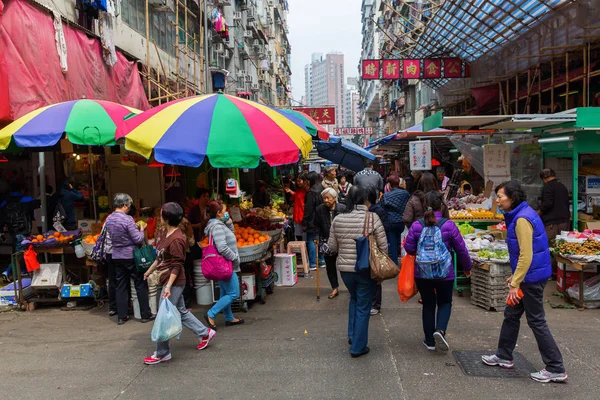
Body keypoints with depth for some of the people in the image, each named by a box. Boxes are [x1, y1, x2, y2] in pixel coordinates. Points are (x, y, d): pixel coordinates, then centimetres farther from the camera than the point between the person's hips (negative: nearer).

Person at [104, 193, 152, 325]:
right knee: (141, 285, 5)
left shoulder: (109, 219, 3)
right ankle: (146, 315, 11)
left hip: (117, 257, 6)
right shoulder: (127, 219, -19)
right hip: (131, 256, -6)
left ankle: (122, 316, 16)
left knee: (121, 286, 12)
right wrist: (141, 230, 2)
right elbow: (138, 239, -18)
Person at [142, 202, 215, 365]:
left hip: (174, 282, -10)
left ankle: (162, 353, 15)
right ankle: (205, 333, 31)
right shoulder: (164, 233, 7)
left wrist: (169, 286, -23)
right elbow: (160, 257, 19)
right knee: (181, 311, 19)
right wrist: (150, 270, 26)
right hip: (166, 280, 10)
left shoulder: (176, 239, -22)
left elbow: (177, 266, -21)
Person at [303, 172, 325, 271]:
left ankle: (312, 264, -1)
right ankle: (322, 261, 23)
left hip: (313, 221, -8)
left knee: (311, 241, -2)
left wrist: (305, 222, -12)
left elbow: (308, 209, -17)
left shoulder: (312, 192, -17)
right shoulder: (322, 189, 9)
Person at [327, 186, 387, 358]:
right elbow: (383, 246, -11)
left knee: (354, 299, 29)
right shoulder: (372, 218, -13)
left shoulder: (338, 219, -4)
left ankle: (352, 336, 30)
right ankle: (358, 347, 17)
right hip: (366, 269, -3)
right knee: (363, 307, 10)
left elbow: (332, 247, 3)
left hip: (344, 268, 4)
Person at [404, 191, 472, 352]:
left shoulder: (417, 226, -8)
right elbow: (461, 249, -3)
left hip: (422, 273, 2)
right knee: (445, 303, 19)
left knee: (428, 305, 17)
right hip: (445, 273, -1)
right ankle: (440, 330, -5)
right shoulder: (448, 225, -11)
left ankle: (430, 341, 24)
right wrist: (467, 267, 13)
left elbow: (409, 248, 0)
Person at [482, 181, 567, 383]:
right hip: (528, 276, 10)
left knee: (536, 321, 0)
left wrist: (515, 284, -21)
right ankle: (504, 356, 31)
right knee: (511, 315, 18)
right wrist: (515, 276, 21)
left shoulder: (522, 219, -21)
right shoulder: (519, 216, 10)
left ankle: (556, 369, 12)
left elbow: (526, 256, -24)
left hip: (531, 278, -10)